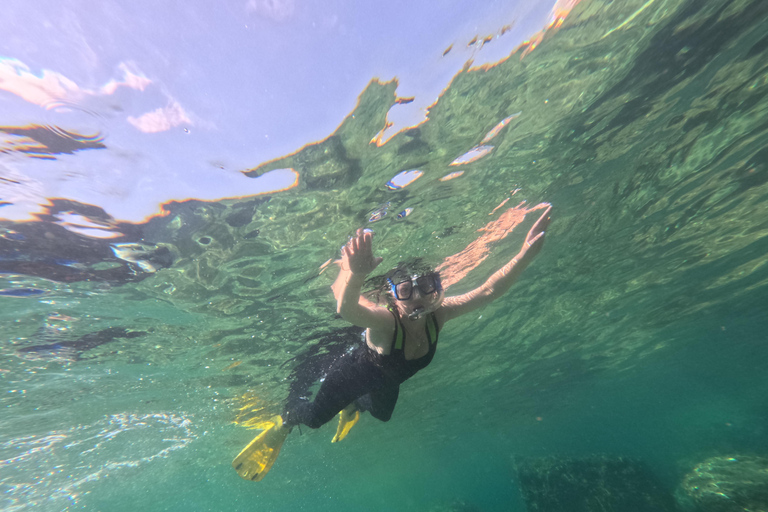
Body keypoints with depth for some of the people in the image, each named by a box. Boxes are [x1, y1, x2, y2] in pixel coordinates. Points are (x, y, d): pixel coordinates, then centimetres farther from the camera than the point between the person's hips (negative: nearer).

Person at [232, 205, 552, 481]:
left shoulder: (439, 315, -30)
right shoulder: (384, 321, -44)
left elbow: (489, 291, -37)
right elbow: (346, 310, -65)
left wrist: (526, 254, -48)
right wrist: (356, 275, -85)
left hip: (389, 380, 5)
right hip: (355, 373, -5)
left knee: (382, 414, 32)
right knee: (316, 416, 7)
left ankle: (355, 407, 66)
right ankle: (284, 421, 44)